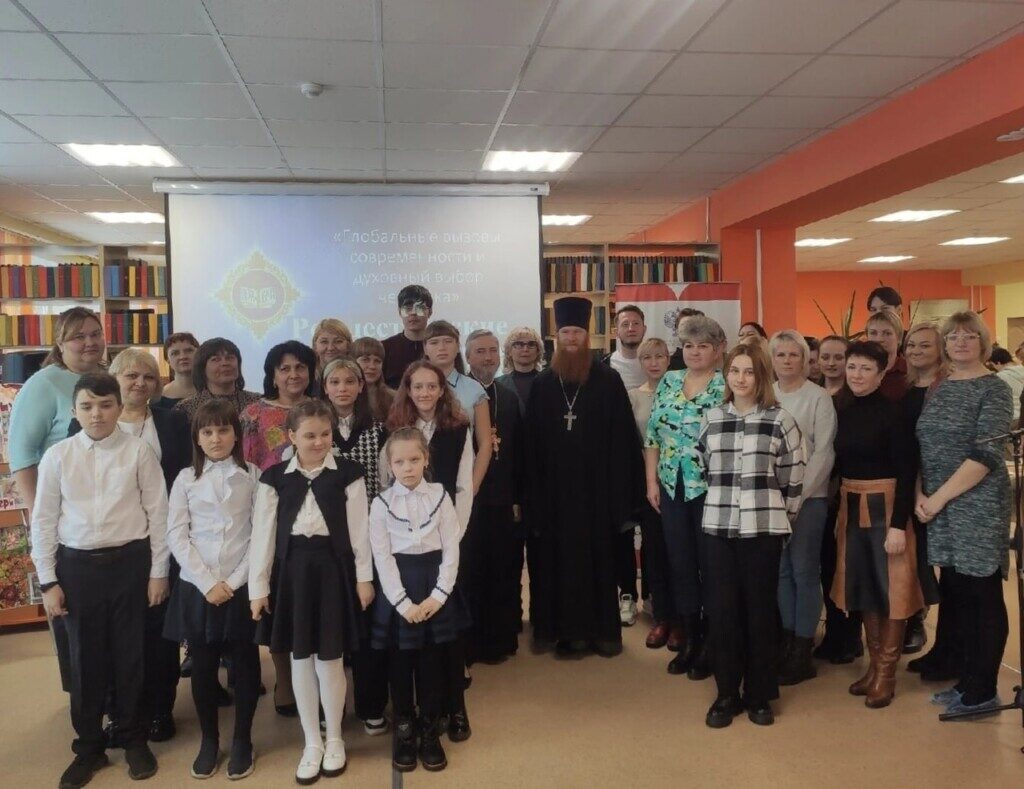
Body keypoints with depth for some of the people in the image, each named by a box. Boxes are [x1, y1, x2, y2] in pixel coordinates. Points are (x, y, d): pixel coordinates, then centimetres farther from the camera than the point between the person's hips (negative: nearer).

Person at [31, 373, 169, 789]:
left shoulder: (139, 451, -7)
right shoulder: (57, 456, -1)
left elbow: (158, 513, -3)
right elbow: (44, 520, 4)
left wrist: (158, 571, -2)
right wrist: (48, 581, 2)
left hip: (130, 562, -1)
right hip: (77, 566, 2)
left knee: (130, 655, 11)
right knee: (84, 658, 12)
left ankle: (134, 740, 32)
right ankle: (89, 746, 33)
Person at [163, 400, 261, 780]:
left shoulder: (253, 476, -1)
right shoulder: (186, 479, 3)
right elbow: (176, 536, -2)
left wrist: (234, 581, -11)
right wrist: (207, 583, -10)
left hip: (242, 587, -1)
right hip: (197, 587, 1)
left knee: (245, 663, 7)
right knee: (202, 665, 10)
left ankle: (242, 742, 23)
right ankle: (208, 740, 27)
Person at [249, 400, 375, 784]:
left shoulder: (348, 473, -3)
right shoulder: (274, 477, 0)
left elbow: (359, 528, -1)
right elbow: (263, 533, 1)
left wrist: (364, 577, -2)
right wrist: (258, 586, -1)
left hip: (333, 568, -2)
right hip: (292, 569, 2)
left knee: (329, 659, 7)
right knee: (300, 660, 11)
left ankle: (334, 740, 27)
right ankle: (312, 743, 27)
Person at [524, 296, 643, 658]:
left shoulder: (608, 380, 0)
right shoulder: (542, 384, 5)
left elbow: (622, 436, -3)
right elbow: (532, 442, 4)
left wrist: (620, 486, -9)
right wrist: (534, 491, -1)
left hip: (596, 483, -1)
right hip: (556, 485, 2)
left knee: (600, 554, 6)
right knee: (562, 556, 7)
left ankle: (604, 629, 19)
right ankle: (570, 630, 18)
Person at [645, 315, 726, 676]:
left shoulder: (726, 386, -7)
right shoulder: (668, 381, 7)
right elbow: (652, 434, 8)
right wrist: (651, 481, 4)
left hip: (710, 488, -4)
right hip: (672, 487, 5)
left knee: (710, 565, 5)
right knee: (680, 564, 11)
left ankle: (711, 644, 20)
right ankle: (688, 639, 25)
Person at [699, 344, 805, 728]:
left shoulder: (780, 420, -3)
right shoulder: (711, 418, 6)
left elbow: (793, 477, 1)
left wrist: (782, 519, 6)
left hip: (762, 528, -2)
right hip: (717, 526, 3)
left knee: (759, 610, 7)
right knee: (721, 610, 5)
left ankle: (759, 695, 22)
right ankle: (727, 693, 20)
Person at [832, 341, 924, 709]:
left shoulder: (891, 412, -13)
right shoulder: (841, 410, 4)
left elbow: (905, 471, -15)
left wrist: (898, 524, -19)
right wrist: (840, 509, 9)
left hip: (885, 505, -6)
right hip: (850, 505, 6)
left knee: (890, 585, 4)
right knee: (862, 583, 12)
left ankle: (887, 672, 15)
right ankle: (874, 663, 25)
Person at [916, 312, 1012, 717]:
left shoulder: (994, 390, -6)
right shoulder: (938, 390, 12)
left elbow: (986, 456, -15)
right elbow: (921, 448, 12)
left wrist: (939, 498, -15)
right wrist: (920, 495, -2)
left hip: (978, 506, -6)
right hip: (941, 510, 6)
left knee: (983, 598, 3)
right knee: (958, 595, 13)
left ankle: (982, 692, 14)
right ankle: (968, 680, 25)